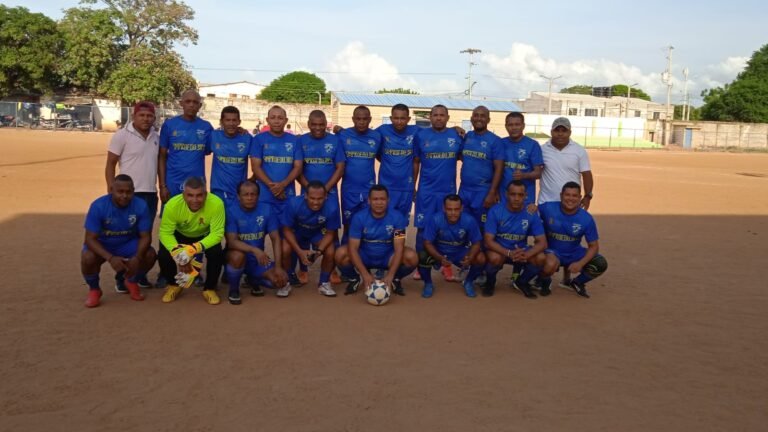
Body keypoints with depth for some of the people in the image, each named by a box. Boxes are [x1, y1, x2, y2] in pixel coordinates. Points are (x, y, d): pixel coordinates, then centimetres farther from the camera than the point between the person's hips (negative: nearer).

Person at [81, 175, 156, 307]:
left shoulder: (141, 206, -22)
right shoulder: (98, 206, -26)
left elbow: (145, 236, -17)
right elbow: (90, 239, -25)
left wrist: (137, 257, -36)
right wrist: (110, 258, -39)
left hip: (127, 243, 2)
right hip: (102, 244, -1)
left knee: (150, 254, -24)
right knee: (87, 258, -32)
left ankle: (132, 282, 8)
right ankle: (94, 289, 1)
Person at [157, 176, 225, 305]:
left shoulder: (216, 203, -36)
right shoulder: (172, 204, -33)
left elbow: (217, 234, -34)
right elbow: (165, 233, -27)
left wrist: (194, 249, -48)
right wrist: (177, 252, -46)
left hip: (205, 236, -1)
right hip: (180, 235, 1)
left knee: (217, 254, -29)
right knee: (163, 255, -23)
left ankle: (209, 289, -1)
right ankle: (173, 285, 10)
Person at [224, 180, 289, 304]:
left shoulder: (267, 209, -9)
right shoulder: (231, 211, -16)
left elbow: (275, 238, -8)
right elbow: (231, 242, -24)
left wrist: (278, 266, -17)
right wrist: (254, 250, -40)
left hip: (258, 258, 3)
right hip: (238, 255, -2)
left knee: (281, 280, -16)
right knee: (238, 255, -37)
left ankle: (254, 280, 18)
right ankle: (233, 290, -7)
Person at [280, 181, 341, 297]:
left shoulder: (332, 208, -32)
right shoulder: (294, 204, -34)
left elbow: (330, 233, -16)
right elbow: (287, 230, -21)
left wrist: (319, 251, -33)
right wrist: (300, 251, -31)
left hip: (318, 234, 1)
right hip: (296, 233, 0)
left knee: (330, 252, -25)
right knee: (285, 250, -28)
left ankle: (324, 283, 3)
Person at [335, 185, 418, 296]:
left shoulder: (397, 217, -18)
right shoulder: (359, 217, -18)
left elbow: (399, 248, -21)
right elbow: (353, 248, -20)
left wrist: (390, 275, -33)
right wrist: (365, 274, -32)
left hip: (387, 257, 0)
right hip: (364, 257, 0)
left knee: (412, 257, -29)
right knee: (341, 254, -29)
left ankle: (395, 279, 3)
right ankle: (355, 278, 3)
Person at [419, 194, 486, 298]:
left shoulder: (469, 220, -23)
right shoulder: (435, 220, -26)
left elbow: (476, 243, -14)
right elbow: (428, 243, -22)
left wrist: (470, 258, -35)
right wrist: (440, 258, -40)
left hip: (460, 253, 1)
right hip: (439, 253, -1)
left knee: (481, 259, -25)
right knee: (422, 257, -31)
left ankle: (469, 282, 7)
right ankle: (428, 284, 2)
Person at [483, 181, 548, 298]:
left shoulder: (531, 214, -13)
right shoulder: (495, 211, -18)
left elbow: (542, 242, -14)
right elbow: (488, 241, -20)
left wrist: (526, 254, -36)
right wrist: (509, 253, -37)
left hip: (520, 251, 2)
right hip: (499, 250, -2)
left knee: (541, 258, -25)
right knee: (495, 258, -36)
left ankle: (522, 282, 6)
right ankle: (490, 282, -1)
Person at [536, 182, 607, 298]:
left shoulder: (587, 218, -12)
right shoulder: (547, 208, -16)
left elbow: (593, 246, -6)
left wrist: (580, 263, -21)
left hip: (574, 253, 3)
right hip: (552, 251, -3)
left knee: (601, 264, -19)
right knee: (550, 264, -38)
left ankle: (577, 282, 13)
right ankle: (545, 282, 1)